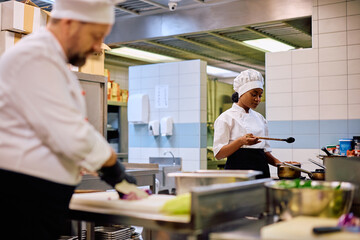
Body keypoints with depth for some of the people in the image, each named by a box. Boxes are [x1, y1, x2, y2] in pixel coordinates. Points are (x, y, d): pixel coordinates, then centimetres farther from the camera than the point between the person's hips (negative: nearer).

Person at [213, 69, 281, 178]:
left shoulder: (259, 118, 17)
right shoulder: (226, 118, -3)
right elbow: (218, 154, -9)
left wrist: (277, 162, 4)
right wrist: (241, 141, -23)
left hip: (262, 170, 6)